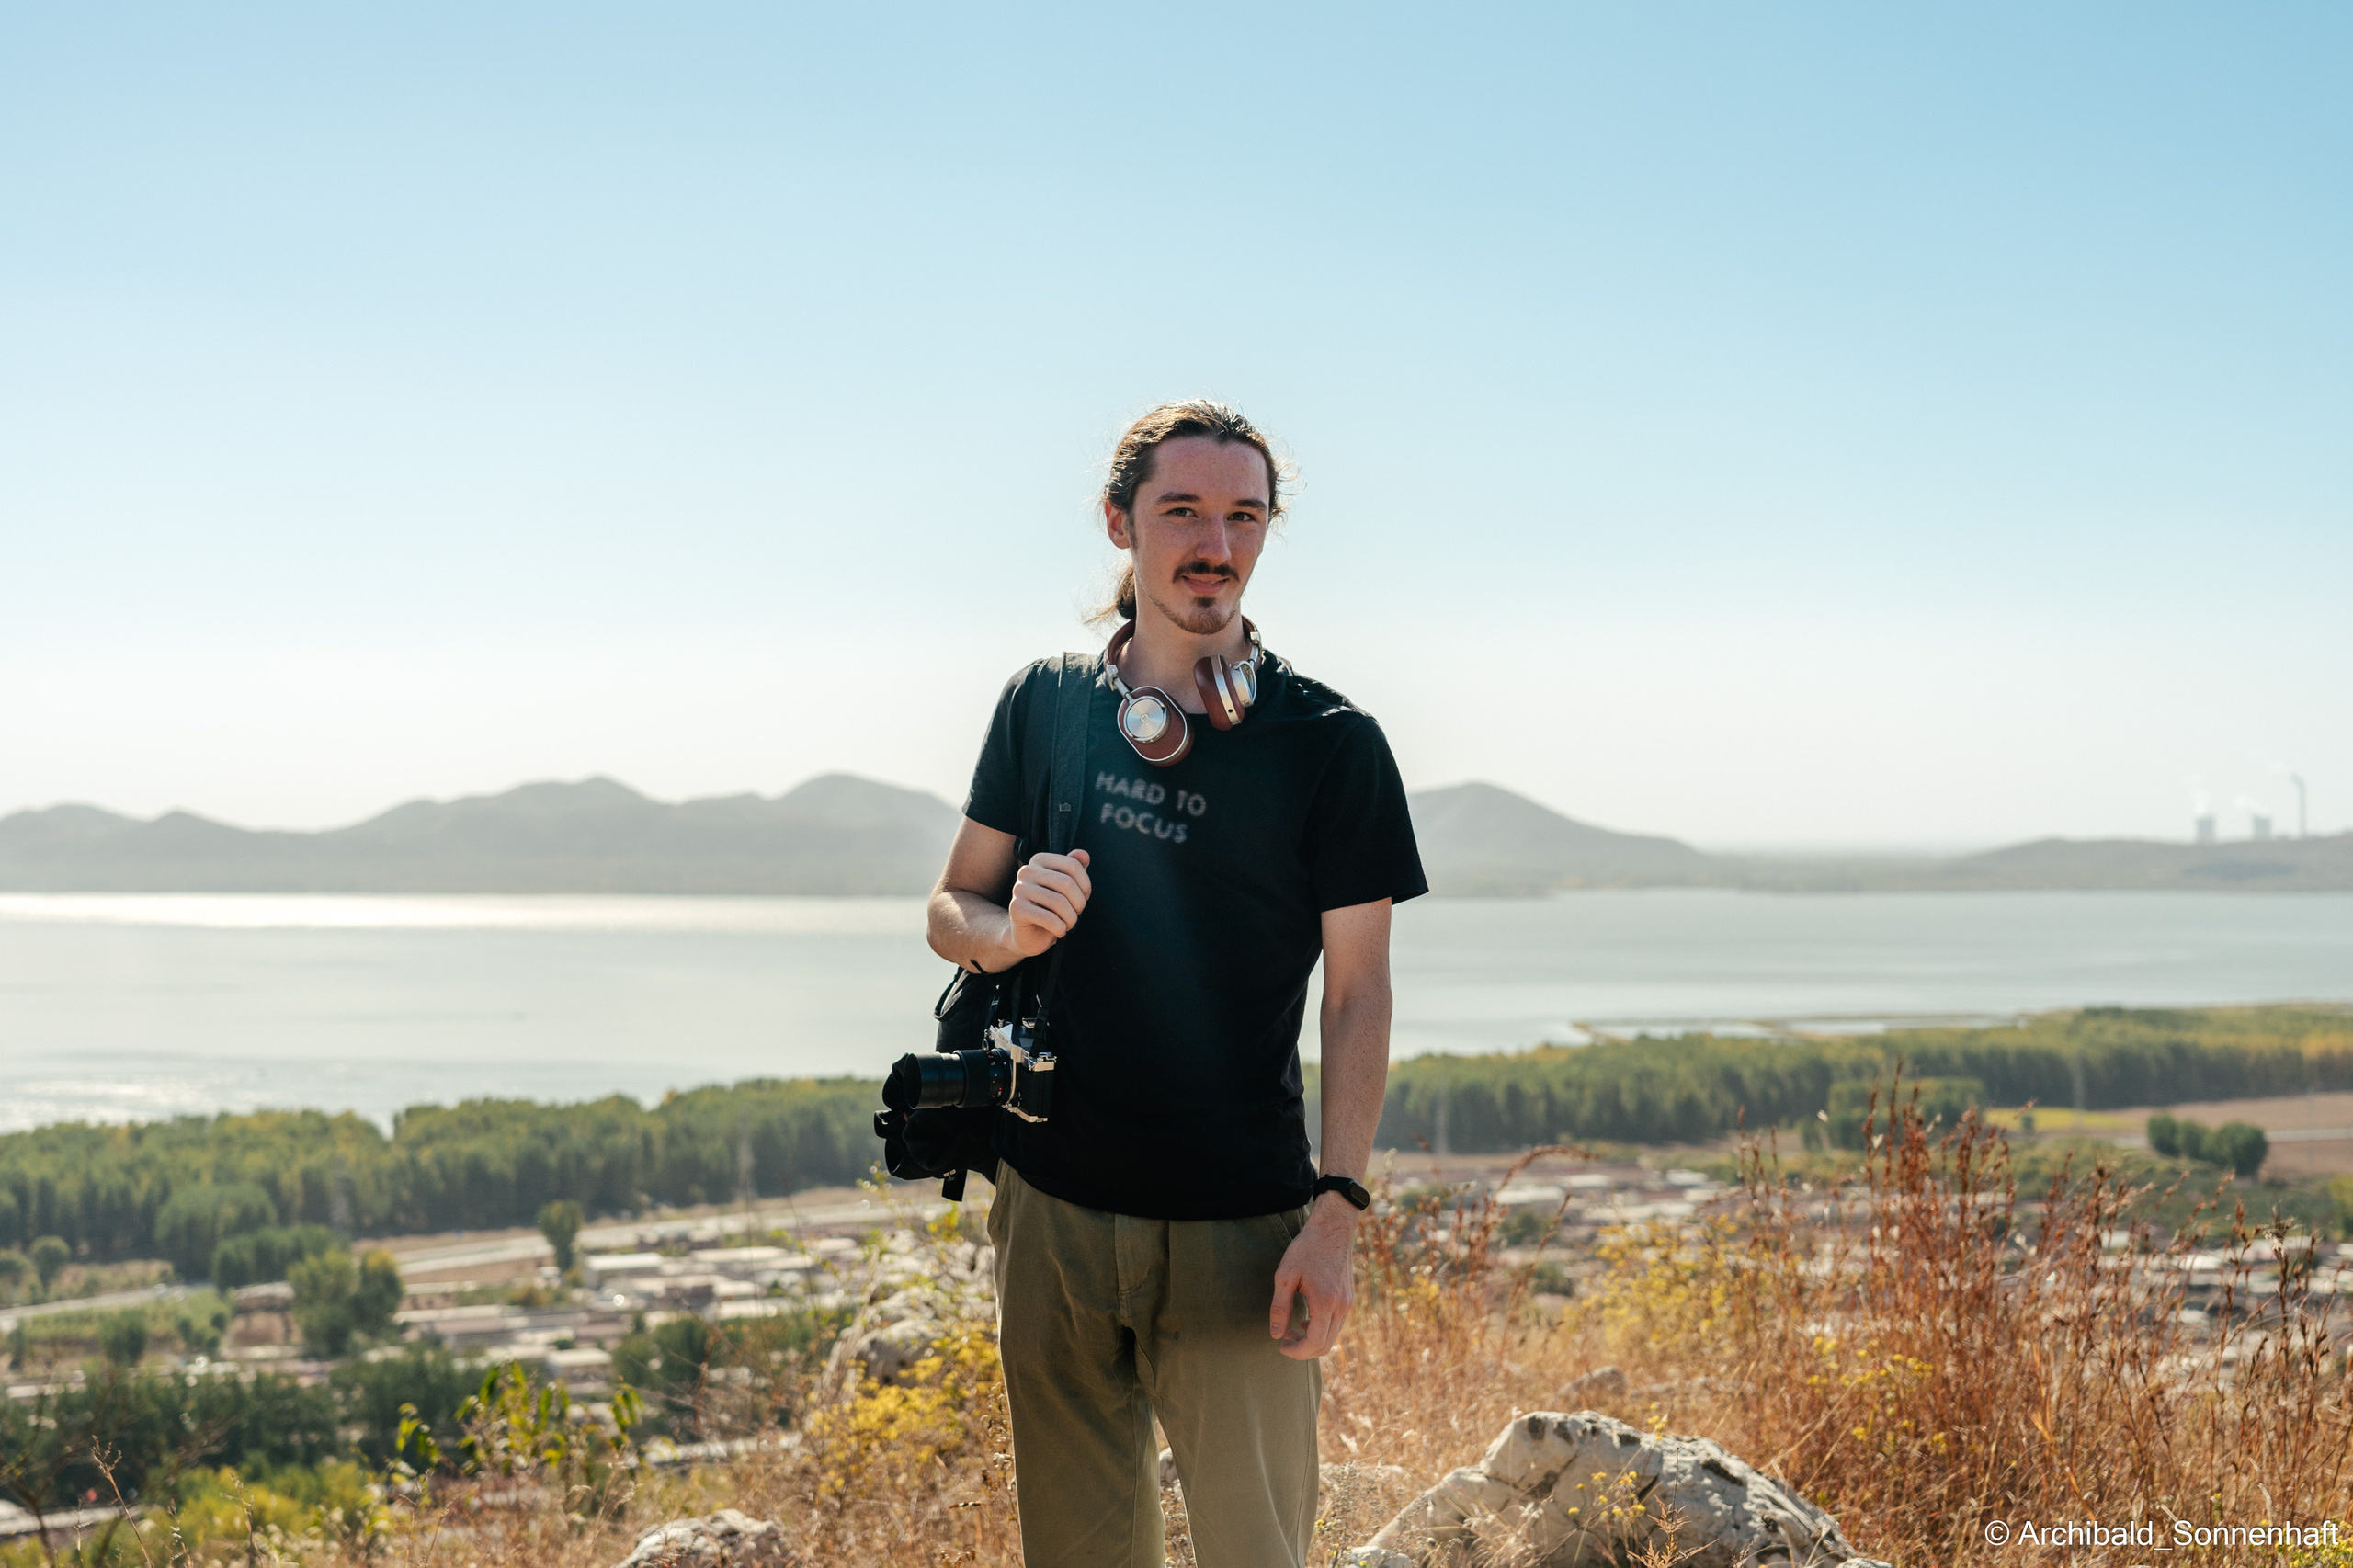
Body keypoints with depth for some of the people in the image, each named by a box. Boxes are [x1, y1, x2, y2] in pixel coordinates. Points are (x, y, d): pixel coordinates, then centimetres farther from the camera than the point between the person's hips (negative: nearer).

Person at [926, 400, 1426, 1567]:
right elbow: (951, 910, 12)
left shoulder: (1332, 746, -3)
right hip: (1052, 1208, 3)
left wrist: (1336, 1210, -13)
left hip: (1239, 1228, -3)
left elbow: (1359, 996, -4)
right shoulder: (1046, 704, 6)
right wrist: (1008, 929, -13)